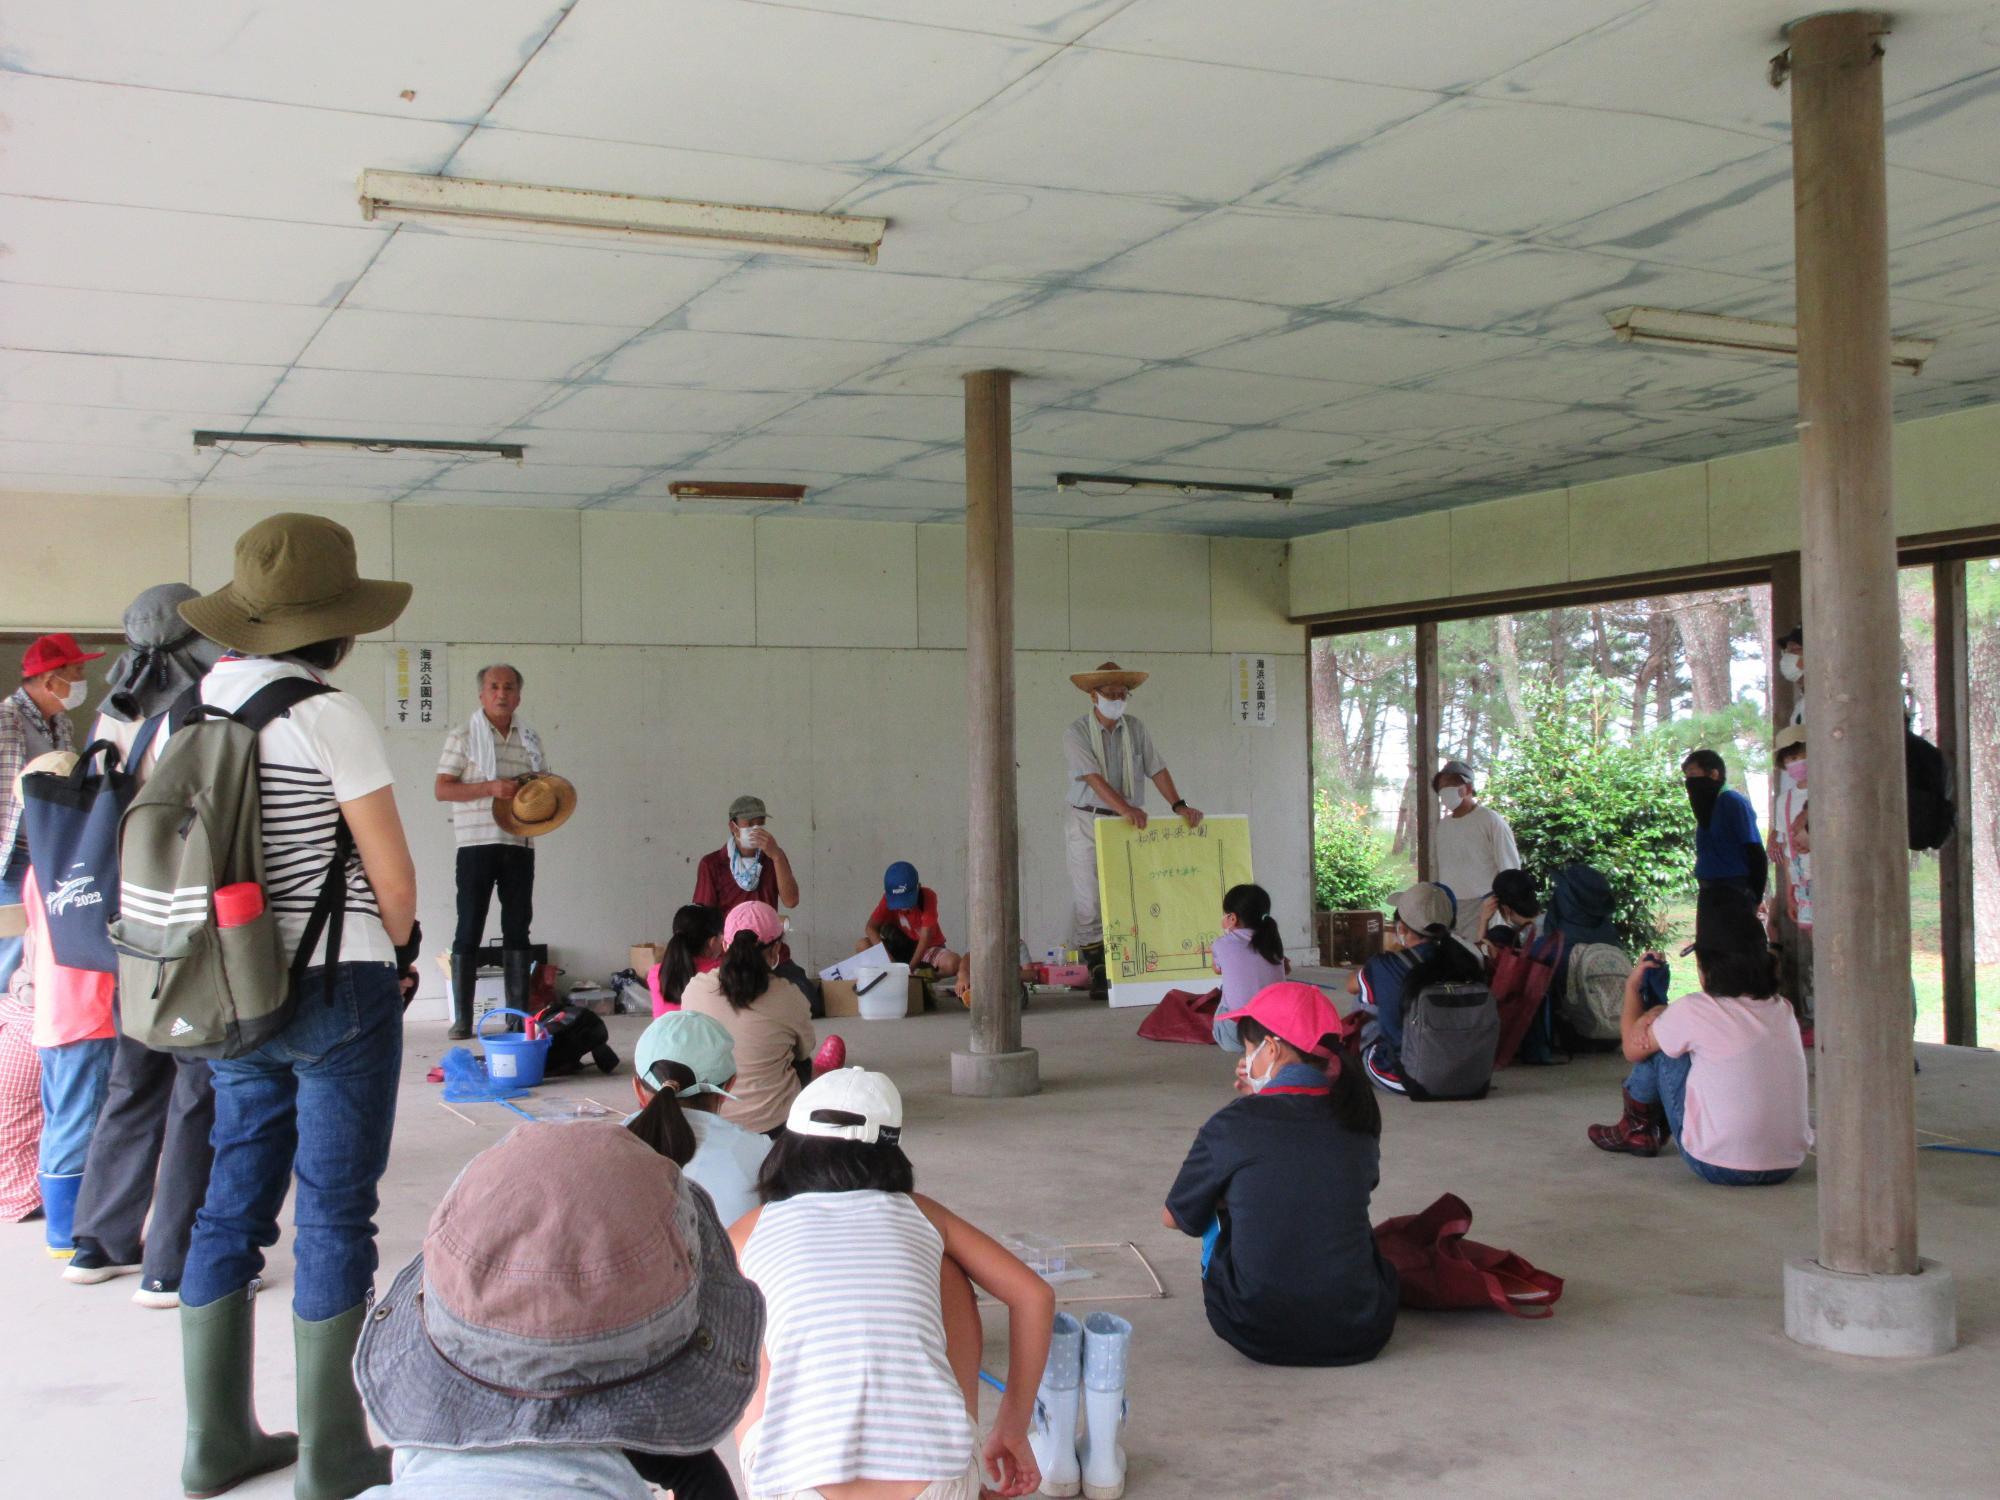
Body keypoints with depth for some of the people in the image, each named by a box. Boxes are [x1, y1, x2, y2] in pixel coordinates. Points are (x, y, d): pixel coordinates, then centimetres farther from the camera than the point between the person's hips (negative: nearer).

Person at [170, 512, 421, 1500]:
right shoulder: (328, 717, -15)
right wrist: (396, 954, 8)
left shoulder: (193, 710, 5)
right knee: (334, 1214, 2)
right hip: (338, 992, -7)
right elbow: (393, 876, -11)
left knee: (230, 1204, 13)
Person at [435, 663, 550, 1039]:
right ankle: (462, 1018, 1)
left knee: (517, 928, 7)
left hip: (519, 843, 4)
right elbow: (441, 789, -6)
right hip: (476, 843, -4)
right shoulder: (463, 737, 1)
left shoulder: (530, 739, 14)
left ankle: (519, 1011, 12)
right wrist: (491, 788, -18)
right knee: (469, 929, -3)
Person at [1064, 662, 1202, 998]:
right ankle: (1097, 973, -2)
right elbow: (1093, 777, -18)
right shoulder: (1076, 733, -5)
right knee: (1089, 900, -5)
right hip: (1089, 822, -3)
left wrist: (1179, 805, -10)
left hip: (1131, 824, 3)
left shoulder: (1135, 728, 9)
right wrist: (1125, 807, -31)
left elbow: (1157, 769, 4)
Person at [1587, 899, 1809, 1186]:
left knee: (1657, 1046, 9)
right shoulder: (1783, 1009, 3)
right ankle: (1655, 1130, 41)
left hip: (1719, 1168, -6)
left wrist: (1632, 987, 19)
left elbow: (1633, 1048, 5)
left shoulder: (1694, 1011, -14)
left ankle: (1636, 1128, 31)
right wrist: (1665, 1021, 6)